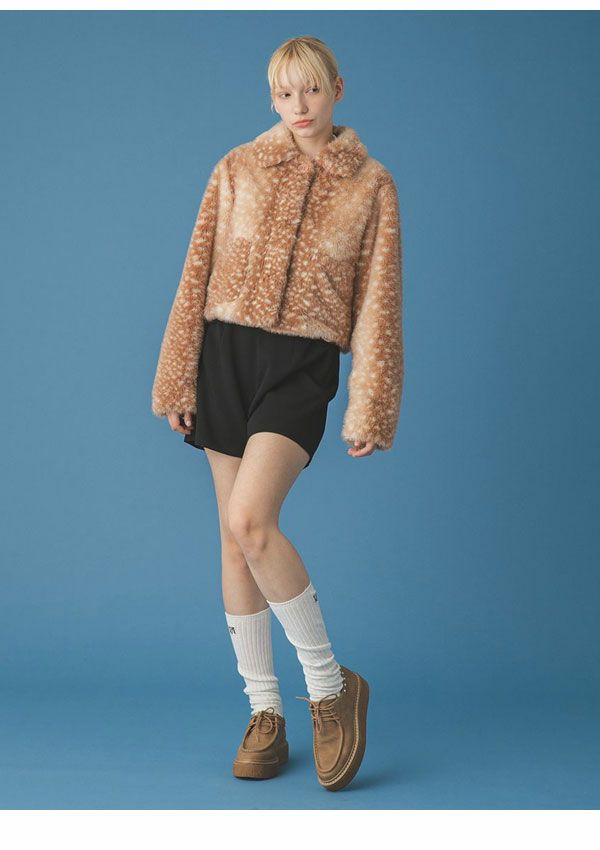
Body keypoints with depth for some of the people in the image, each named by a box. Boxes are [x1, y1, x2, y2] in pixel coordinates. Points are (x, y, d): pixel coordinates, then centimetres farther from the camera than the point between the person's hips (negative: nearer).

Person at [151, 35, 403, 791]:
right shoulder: (238, 170, 7)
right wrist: (177, 380, 3)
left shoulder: (370, 186, 3)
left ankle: (329, 684, -4)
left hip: (303, 365, -3)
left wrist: (368, 409, -3)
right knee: (235, 540, 4)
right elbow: (196, 277, 7)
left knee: (250, 520, -23)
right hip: (228, 354, 3)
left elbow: (378, 303, 2)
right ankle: (265, 714, 16)